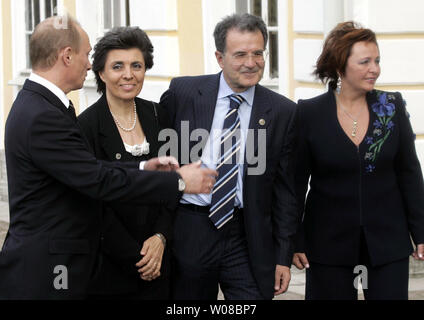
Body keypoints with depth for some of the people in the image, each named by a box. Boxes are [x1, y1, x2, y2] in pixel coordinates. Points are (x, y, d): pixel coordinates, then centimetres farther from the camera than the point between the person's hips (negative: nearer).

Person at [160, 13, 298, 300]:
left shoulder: (283, 112, 1)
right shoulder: (182, 92, 0)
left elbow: (285, 190, 3)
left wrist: (284, 256, 1)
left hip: (249, 240, 0)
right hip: (188, 233, 0)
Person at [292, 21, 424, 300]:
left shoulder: (392, 107, 0)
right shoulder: (308, 114, -5)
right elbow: (297, 182, -1)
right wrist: (294, 242, -2)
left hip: (387, 240, 2)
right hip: (329, 243, -1)